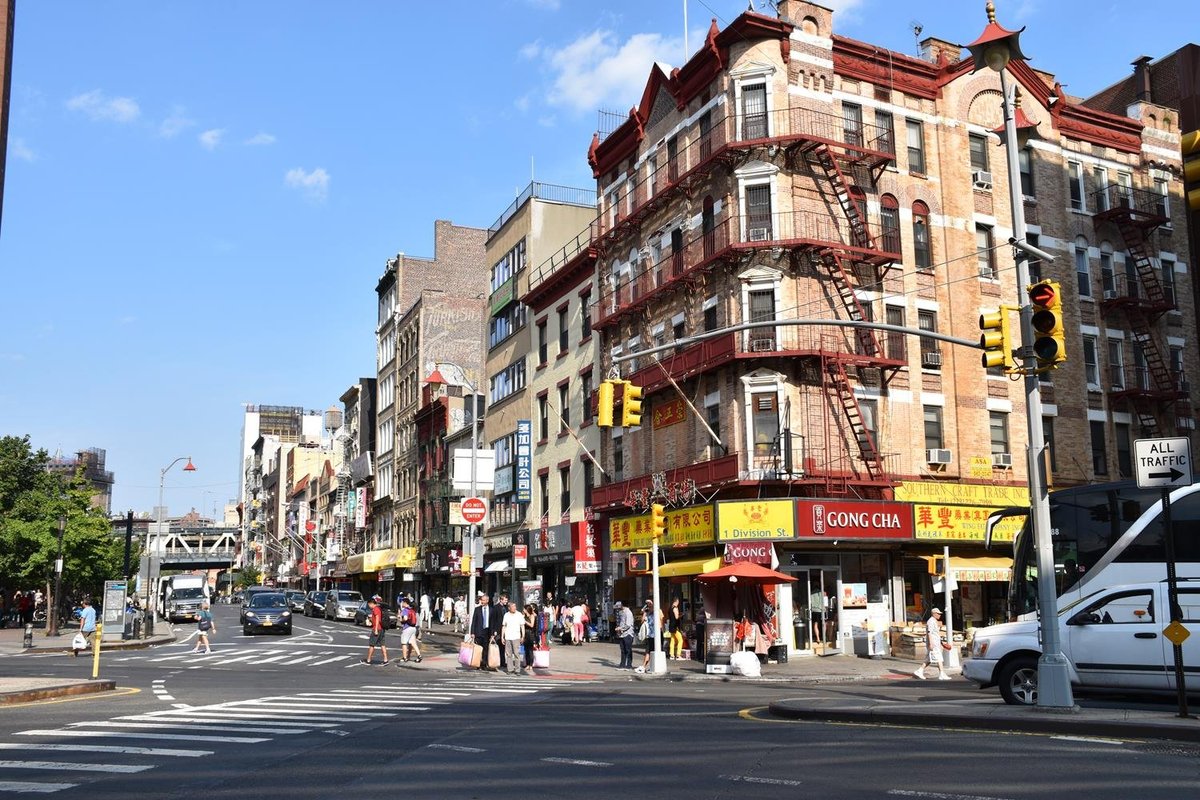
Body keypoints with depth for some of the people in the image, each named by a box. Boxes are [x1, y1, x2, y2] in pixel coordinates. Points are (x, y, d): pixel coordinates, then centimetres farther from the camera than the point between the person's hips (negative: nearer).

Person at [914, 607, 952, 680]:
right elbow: (929, 633, -20)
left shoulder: (934, 622, 19)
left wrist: (941, 642, 23)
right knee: (938, 659, -8)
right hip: (933, 643, -10)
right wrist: (931, 644, -25)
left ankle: (919, 671, 10)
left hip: (936, 643, 10)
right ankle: (942, 675, -6)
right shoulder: (931, 621, -13)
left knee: (930, 660, 9)